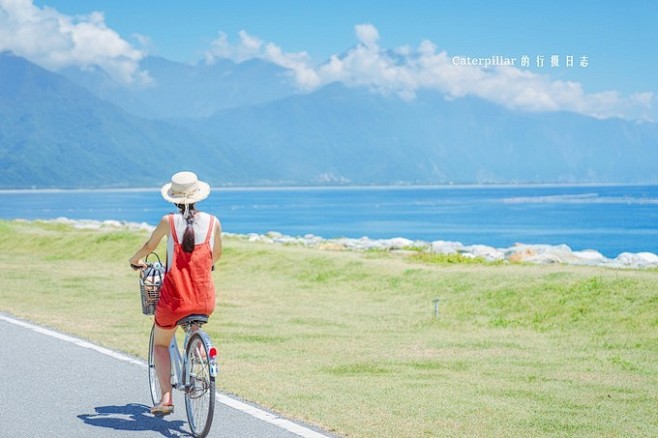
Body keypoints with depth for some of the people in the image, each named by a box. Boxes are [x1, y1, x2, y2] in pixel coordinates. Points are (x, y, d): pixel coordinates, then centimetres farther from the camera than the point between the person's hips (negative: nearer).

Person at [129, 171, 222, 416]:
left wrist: (135, 260, 34)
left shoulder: (168, 221, -4)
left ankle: (166, 397, 6)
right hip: (205, 301, 2)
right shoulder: (213, 222, 0)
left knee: (161, 344, 21)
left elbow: (149, 246, 13)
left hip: (174, 298, -2)